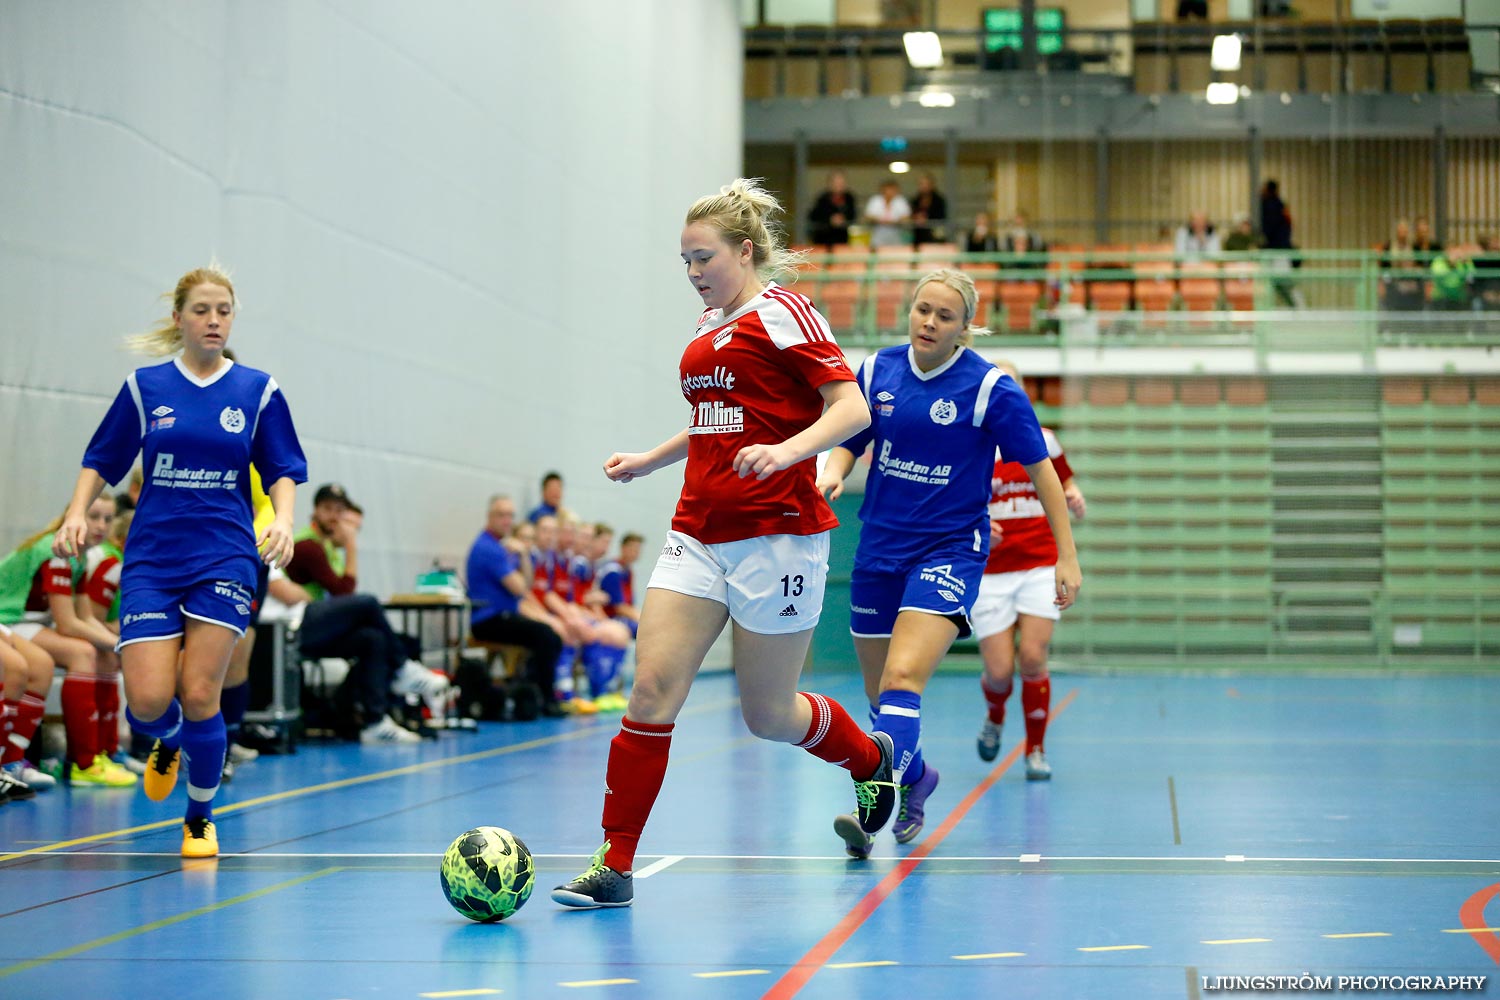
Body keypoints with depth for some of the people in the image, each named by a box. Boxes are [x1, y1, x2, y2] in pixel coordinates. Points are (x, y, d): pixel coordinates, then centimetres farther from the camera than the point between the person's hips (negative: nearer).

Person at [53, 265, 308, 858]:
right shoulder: (145, 386, 5)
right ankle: (167, 744, 28)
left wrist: (283, 519, -13)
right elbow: (100, 461, 11)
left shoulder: (258, 390, 4)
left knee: (199, 696, -10)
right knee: (148, 701, -11)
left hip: (225, 559, -1)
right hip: (151, 559, 1)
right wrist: (76, 514, -4)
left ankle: (200, 818, 13)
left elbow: (282, 471, 7)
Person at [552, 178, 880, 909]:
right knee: (652, 686, -8)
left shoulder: (781, 313, -8)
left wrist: (786, 450, -29)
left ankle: (872, 761, 36)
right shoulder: (709, 325, 16)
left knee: (768, 714, 5)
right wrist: (648, 461, 22)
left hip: (776, 533, -7)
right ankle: (614, 865, -6)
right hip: (699, 533, 7)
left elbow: (852, 408, -14)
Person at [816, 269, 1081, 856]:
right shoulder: (877, 371, 1)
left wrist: (1067, 557, -5)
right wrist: (832, 474, -12)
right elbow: (849, 441, 12)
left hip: (949, 549, -5)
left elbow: (1040, 468, -4)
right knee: (880, 693, 14)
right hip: (880, 548, 5)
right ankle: (915, 776, 42)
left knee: (902, 678, -24)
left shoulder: (991, 388, -10)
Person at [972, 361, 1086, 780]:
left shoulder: (1042, 440, 5)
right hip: (989, 572, -1)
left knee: (1033, 659, -11)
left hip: (1041, 565, 1)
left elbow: (1065, 483, 19)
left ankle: (1036, 751, 7)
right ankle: (994, 716, 32)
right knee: (1000, 671, -6)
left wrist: (1074, 498, -5)